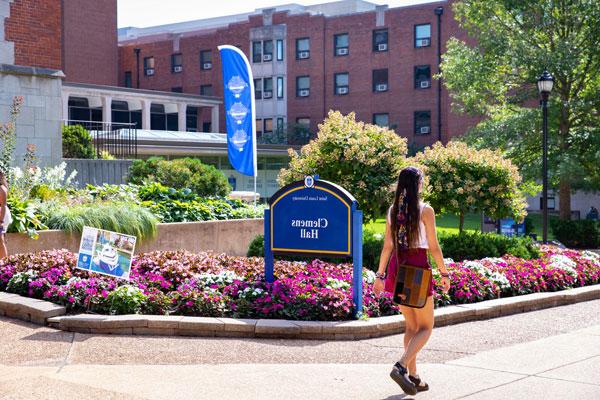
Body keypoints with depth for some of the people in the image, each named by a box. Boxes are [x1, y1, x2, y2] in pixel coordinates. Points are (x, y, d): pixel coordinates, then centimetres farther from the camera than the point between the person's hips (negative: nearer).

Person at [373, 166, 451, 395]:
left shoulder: (393, 210, 5)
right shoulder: (425, 210, -10)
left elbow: (387, 246, 7)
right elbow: (433, 247, -8)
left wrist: (380, 276, 11)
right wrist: (444, 273, 1)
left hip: (397, 267, 6)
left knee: (411, 326, 17)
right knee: (425, 328, 5)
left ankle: (413, 377, 17)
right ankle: (401, 367, -16)